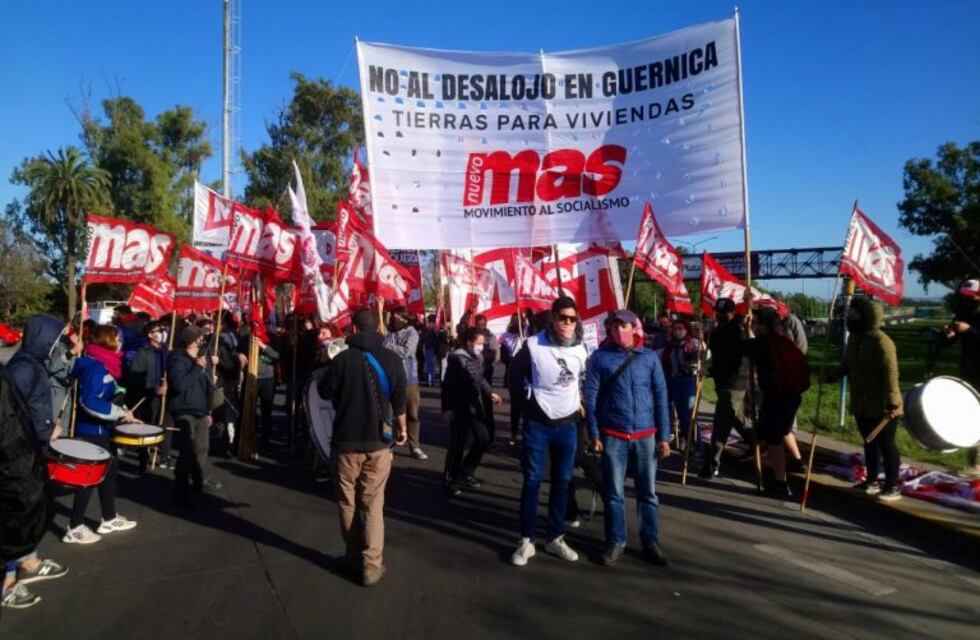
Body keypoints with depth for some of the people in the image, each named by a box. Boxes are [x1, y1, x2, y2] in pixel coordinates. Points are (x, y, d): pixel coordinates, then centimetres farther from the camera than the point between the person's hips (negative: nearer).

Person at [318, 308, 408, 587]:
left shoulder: (342, 358, -12)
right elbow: (399, 400, 4)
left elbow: (324, 392, 2)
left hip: (346, 441, -2)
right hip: (379, 442, 2)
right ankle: (371, 565, 7)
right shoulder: (392, 359, -3)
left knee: (348, 503, 14)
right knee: (373, 504, 8)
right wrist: (402, 429, 19)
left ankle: (354, 558, 24)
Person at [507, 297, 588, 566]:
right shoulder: (533, 346, -12)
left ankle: (555, 538, 25)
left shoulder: (581, 349, 1)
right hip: (537, 424, -4)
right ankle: (527, 541, 14)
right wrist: (526, 405, -1)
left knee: (562, 482, 11)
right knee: (532, 481, 2)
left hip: (568, 425, 4)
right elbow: (515, 376, -1)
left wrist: (580, 401, 8)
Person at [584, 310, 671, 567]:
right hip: (612, 435, -1)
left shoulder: (649, 357, 2)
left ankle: (650, 543, 23)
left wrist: (664, 436, 0)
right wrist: (594, 434, -4)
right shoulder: (600, 357, -2)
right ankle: (615, 542, 21)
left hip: (646, 435, 1)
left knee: (648, 492, 10)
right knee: (614, 493, 8)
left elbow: (661, 397, 3)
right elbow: (591, 397, -1)